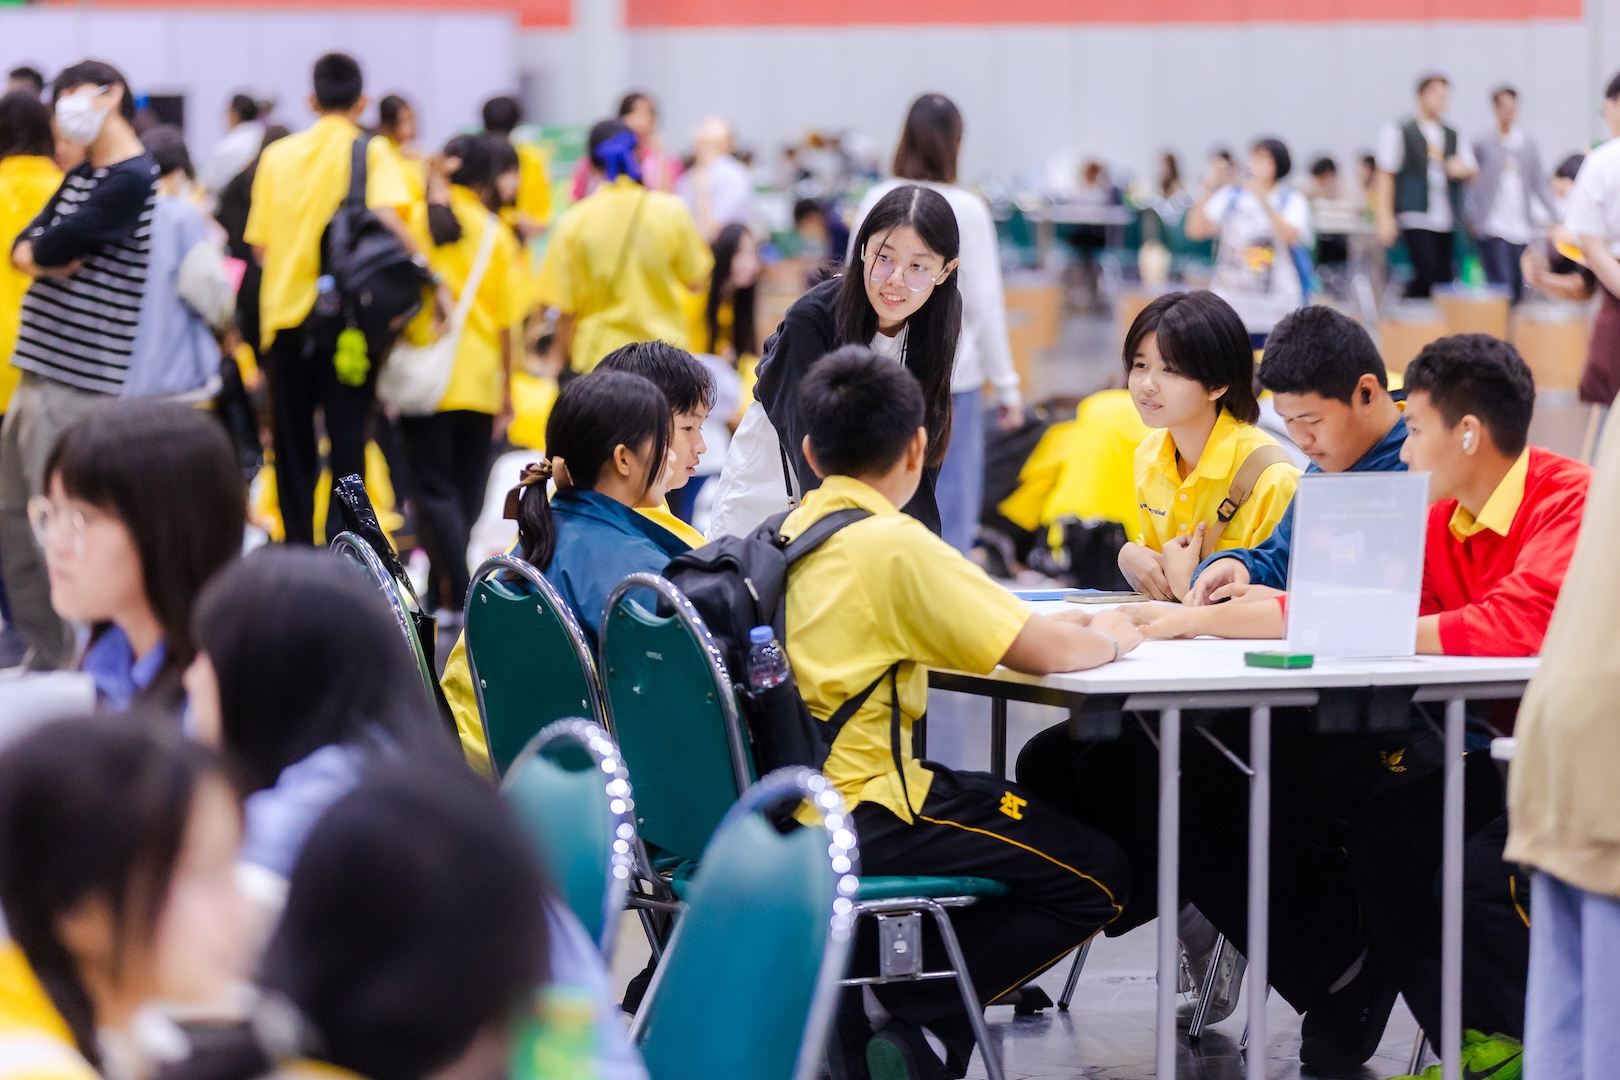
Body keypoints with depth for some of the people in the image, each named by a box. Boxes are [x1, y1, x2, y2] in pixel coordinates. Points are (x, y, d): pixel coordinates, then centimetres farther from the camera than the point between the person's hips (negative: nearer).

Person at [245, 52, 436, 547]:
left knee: (293, 445, 11)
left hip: (285, 315, 3)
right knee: (347, 439, 0)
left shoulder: (278, 154, 8)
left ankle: (298, 547, 13)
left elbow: (260, 245, 6)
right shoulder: (370, 151, -3)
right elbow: (386, 216, -21)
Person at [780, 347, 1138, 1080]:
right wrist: (1109, 639, 7)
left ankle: (858, 1013, 17)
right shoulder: (893, 545, -15)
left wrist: (1061, 628, 19)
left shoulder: (789, 535, 10)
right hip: (859, 820, -8)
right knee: (1096, 876, 3)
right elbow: (1038, 652, -16)